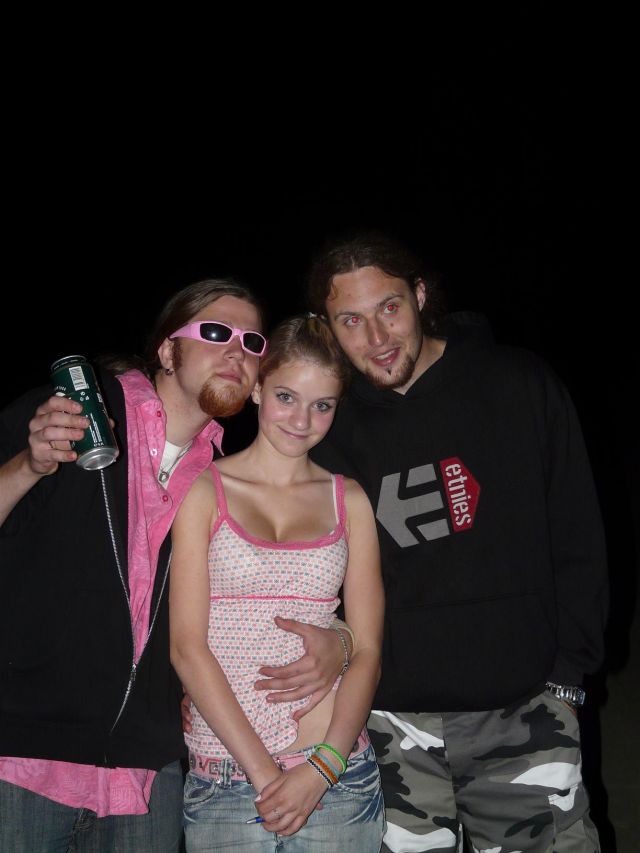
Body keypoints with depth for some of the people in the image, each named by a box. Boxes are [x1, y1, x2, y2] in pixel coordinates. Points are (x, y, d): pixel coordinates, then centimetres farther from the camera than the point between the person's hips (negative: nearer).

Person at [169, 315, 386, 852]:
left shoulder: (349, 500, 7)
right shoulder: (204, 490, 1)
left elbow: (368, 651, 3)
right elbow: (187, 647, -5)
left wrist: (321, 769, -9)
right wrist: (262, 769, -11)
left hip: (336, 773, 2)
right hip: (225, 780, -2)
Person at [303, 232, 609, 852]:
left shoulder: (520, 387, -2)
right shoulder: (334, 428, 3)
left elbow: (578, 541, 2)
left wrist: (567, 674, 1)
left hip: (522, 709, -1)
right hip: (393, 722, 1)